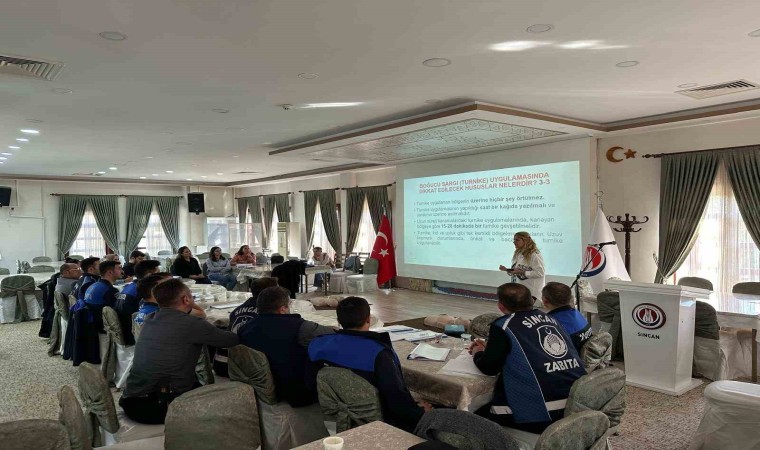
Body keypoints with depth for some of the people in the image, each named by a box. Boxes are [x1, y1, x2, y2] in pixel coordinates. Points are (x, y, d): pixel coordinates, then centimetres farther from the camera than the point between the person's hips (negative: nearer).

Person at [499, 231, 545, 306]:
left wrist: (522, 272, -23)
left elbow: (540, 273, -20)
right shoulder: (518, 254, 11)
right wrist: (506, 269, 0)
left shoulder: (535, 255, -15)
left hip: (531, 292, -8)